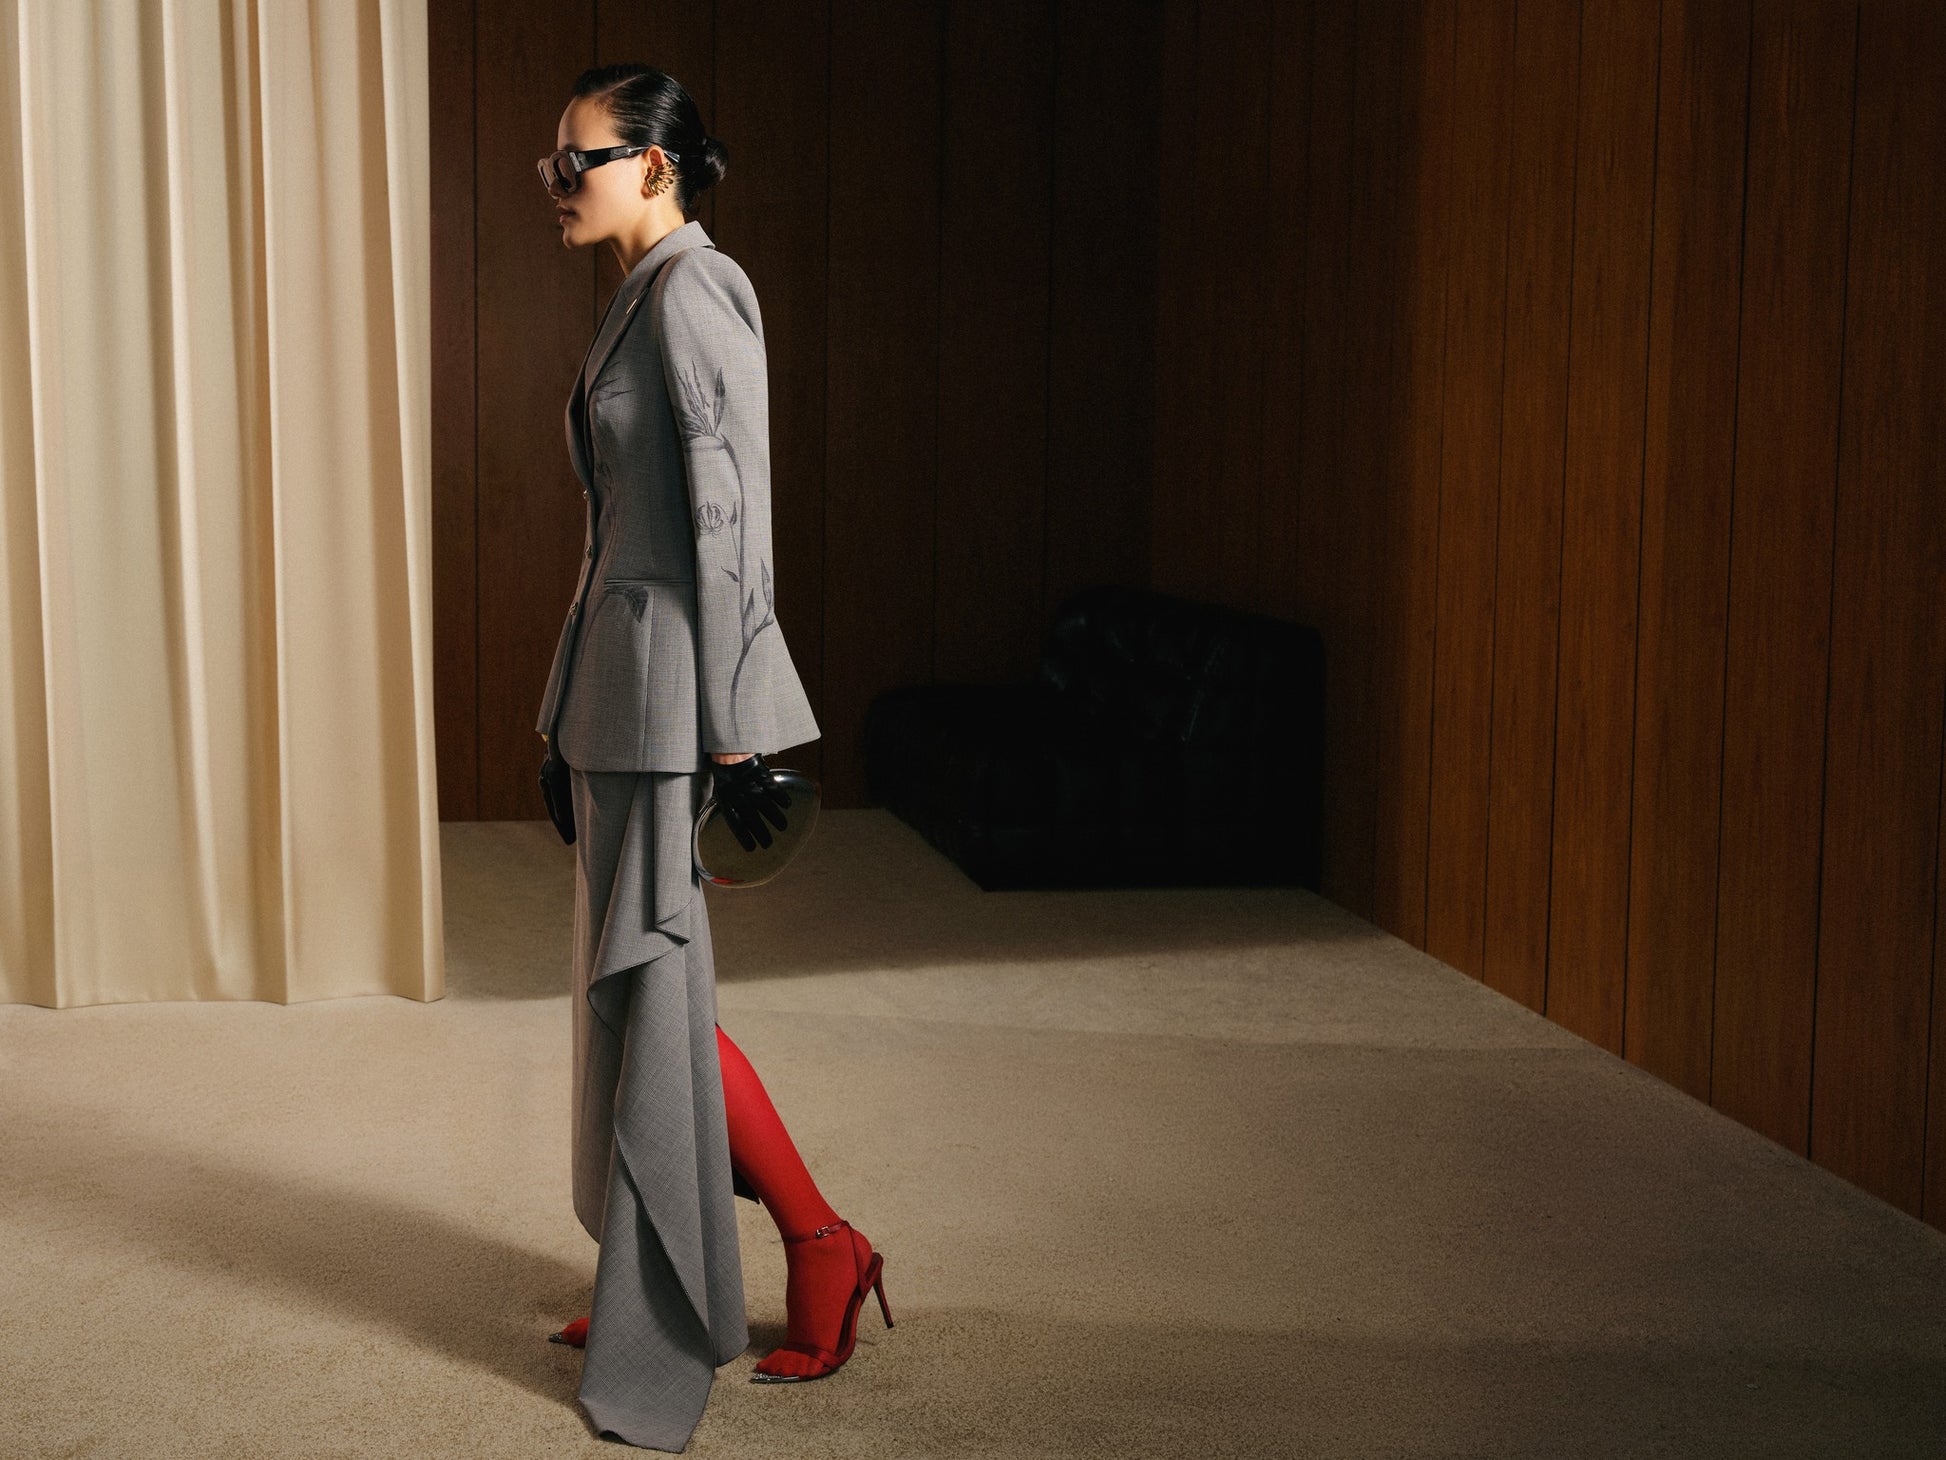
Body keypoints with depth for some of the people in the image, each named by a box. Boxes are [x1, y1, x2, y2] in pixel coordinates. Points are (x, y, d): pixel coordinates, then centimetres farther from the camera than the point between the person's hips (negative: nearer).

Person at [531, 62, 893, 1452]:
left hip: (676, 671, -10)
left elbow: (728, 521, -19)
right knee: (635, 982, 12)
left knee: (655, 982, -3)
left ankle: (819, 1242, 10)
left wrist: (728, 728, -20)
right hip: (627, 666, 10)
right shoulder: (646, 295, 16)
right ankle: (654, 1289, 22)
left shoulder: (692, 294, -14)